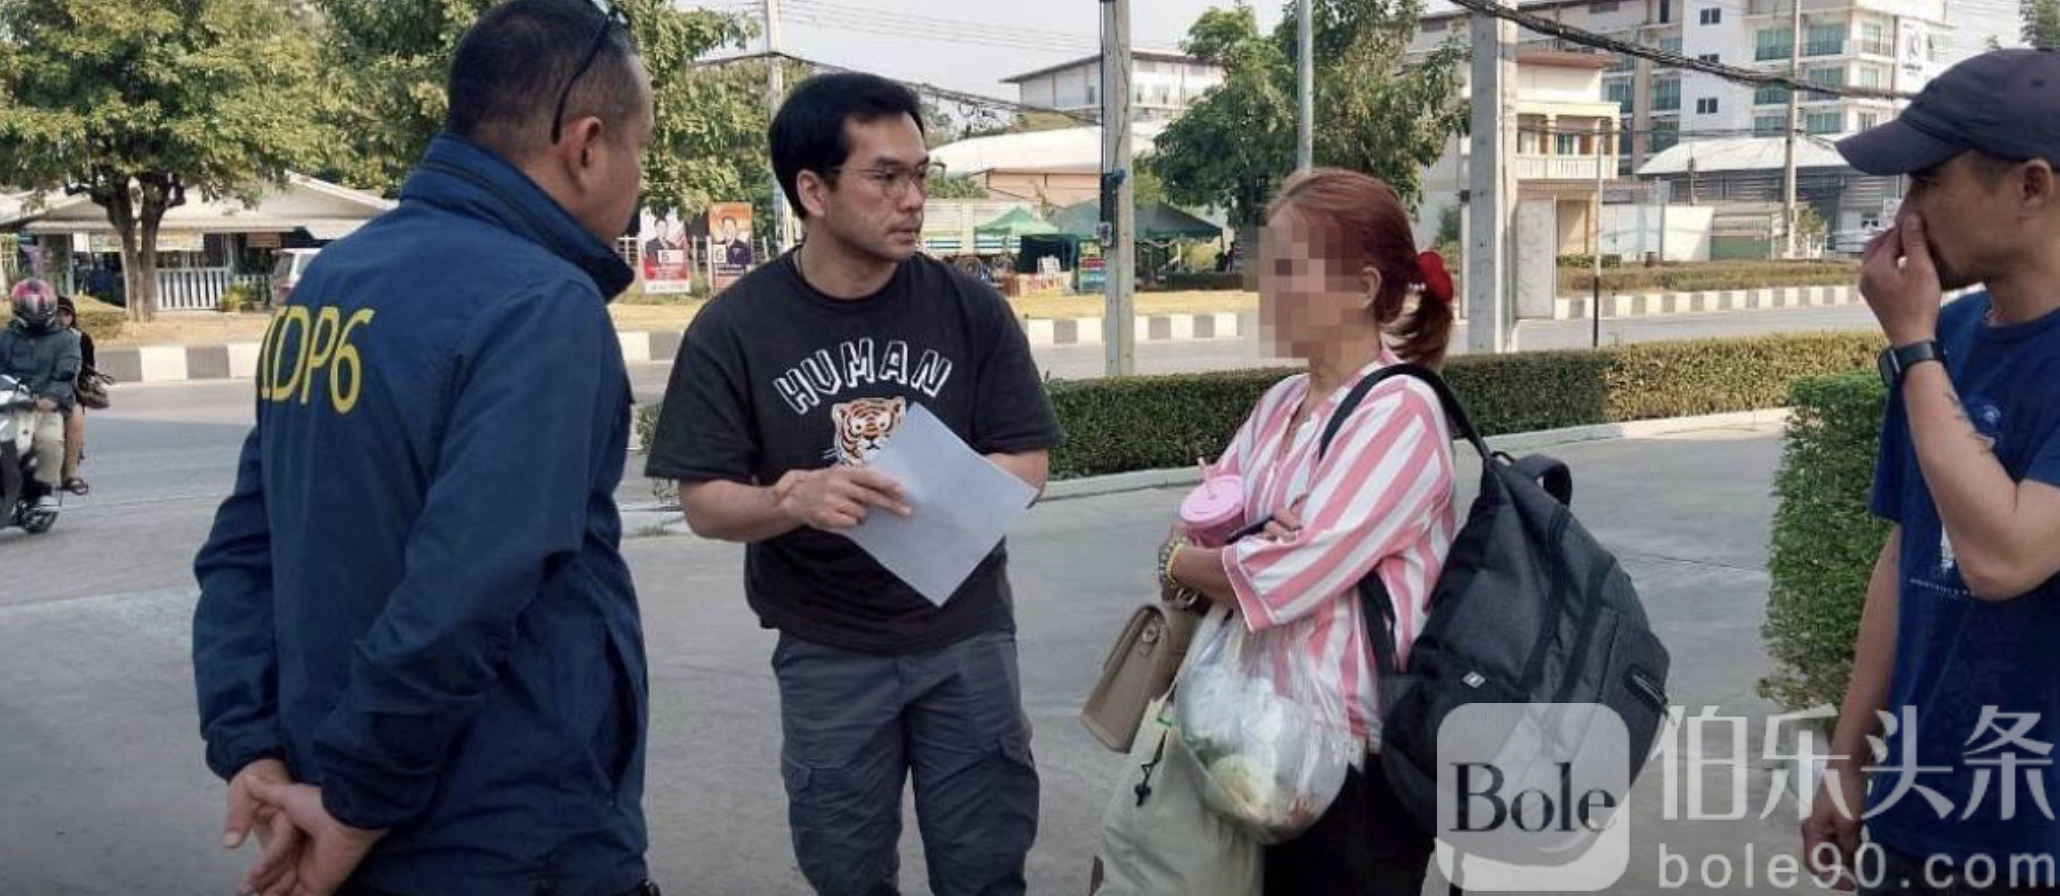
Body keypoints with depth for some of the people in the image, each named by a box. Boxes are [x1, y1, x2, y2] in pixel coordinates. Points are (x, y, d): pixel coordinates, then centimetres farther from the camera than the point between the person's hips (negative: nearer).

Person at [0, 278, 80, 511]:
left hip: (47, 406, -2)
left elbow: (65, 374, -2)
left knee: (49, 438, -32)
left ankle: (47, 487, -13)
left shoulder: (65, 339, 12)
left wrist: (51, 397, -21)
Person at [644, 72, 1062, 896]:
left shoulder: (970, 309, -5)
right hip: (826, 652, -1)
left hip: (965, 634, 1)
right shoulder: (734, 328, -9)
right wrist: (795, 497, -30)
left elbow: (1026, 465, -4)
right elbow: (705, 503, -8)